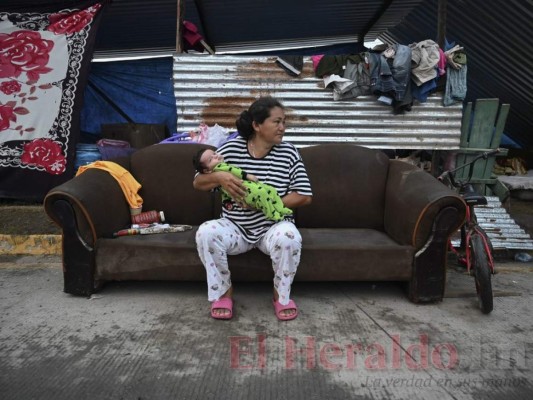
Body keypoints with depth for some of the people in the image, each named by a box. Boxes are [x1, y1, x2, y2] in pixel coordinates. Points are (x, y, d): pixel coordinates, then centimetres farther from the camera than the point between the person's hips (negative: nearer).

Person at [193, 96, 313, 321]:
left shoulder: (288, 153, -4)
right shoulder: (230, 149, -4)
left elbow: (305, 197, -7)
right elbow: (197, 183, 0)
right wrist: (218, 177, -23)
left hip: (273, 227, 0)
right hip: (235, 227, 1)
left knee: (289, 236, -34)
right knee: (206, 232, -28)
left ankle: (281, 295, -7)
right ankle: (223, 291, -5)